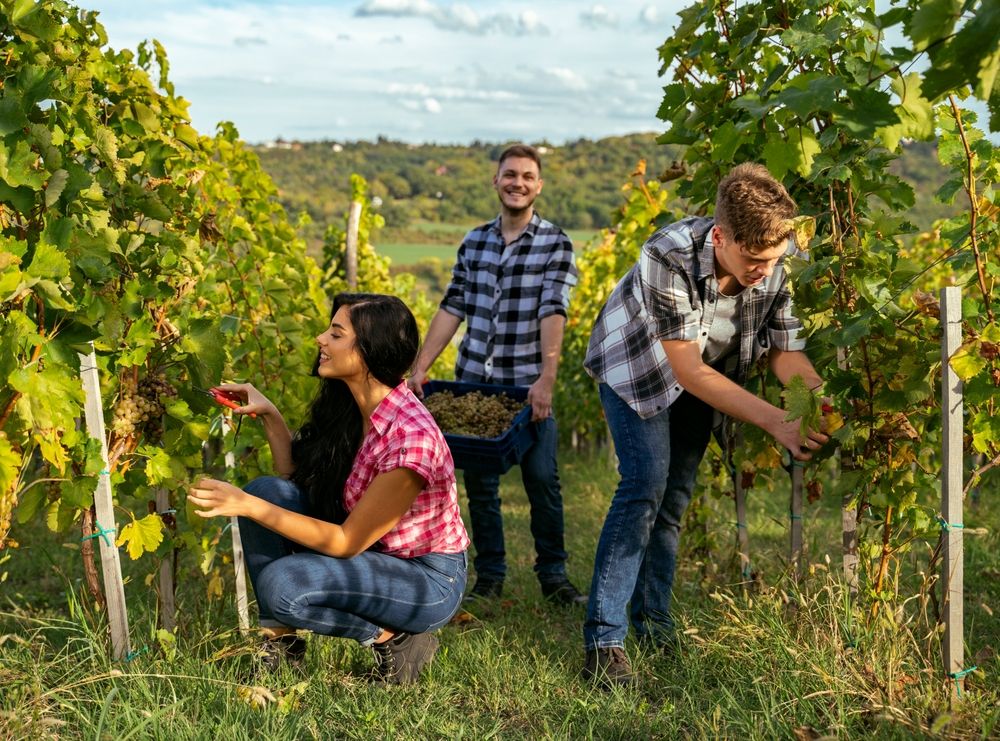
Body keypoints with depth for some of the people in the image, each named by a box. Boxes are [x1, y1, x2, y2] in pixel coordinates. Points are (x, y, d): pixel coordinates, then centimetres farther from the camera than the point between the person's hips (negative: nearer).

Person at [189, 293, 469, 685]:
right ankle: (280, 639, -2)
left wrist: (248, 507, -26)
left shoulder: (411, 437, -30)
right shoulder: (345, 407, -5)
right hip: (371, 554, 8)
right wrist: (269, 415, -5)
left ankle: (396, 638, -6)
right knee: (268, 490, -10)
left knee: (282, 583, -28)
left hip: (429, 580, -8)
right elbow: (297, 478, 6)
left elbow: (347, 542, -24)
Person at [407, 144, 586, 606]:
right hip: (473, 377, 3)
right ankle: (489, 577, 19)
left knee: (542, 479, -1)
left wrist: (546, 379, -25)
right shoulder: (474, 241, 9)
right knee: (478, 481, 7)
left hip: (528, 381, -3)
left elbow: (553, 312, -14)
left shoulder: (555, 244, -3)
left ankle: (553, 576, 14)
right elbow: (452, 308, 8)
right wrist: (419, 368, 1)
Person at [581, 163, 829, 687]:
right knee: (646, 483, -19)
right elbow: (689, 371, -38)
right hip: (636, 366, -5)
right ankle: (603, 639, -15)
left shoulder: (781, 260, -26)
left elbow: (784, 349, -17)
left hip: (705, 375, 5)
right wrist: (775, 422, -44)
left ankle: (652, 619, 24)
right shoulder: (669, 258, -40)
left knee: (676, 492, 8)